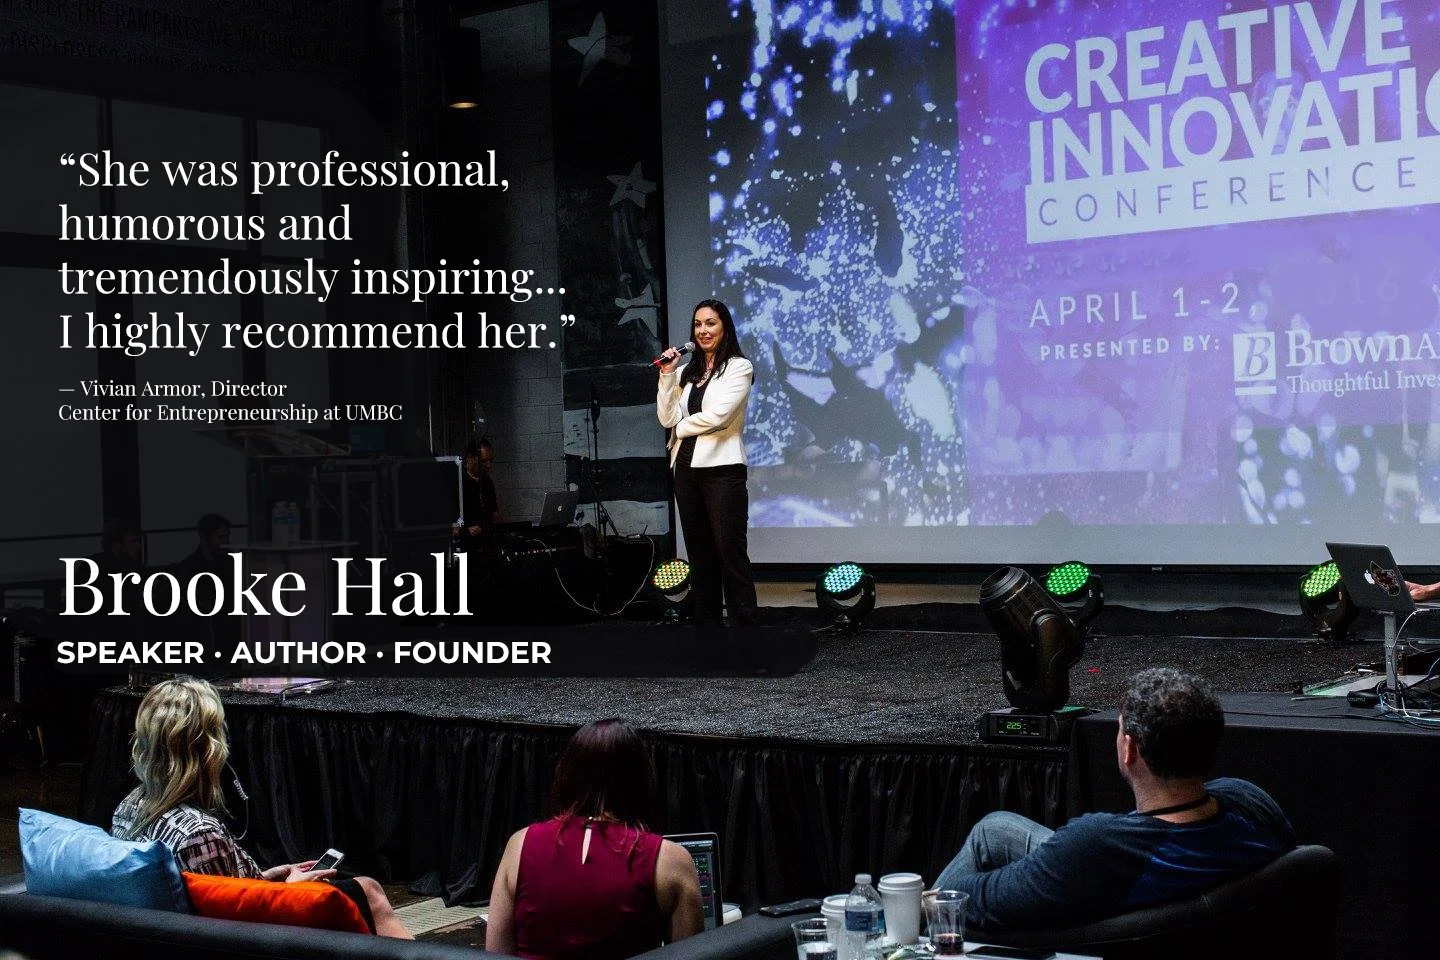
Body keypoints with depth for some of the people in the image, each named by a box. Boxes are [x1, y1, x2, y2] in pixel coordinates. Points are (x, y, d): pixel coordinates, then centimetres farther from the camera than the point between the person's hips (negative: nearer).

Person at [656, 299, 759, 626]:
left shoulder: (739, 367, -2)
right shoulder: (685, 372, 14)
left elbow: (717, 415, -14)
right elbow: (667, 419, 5)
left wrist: (682, 427, 0)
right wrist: (667, 376, -2)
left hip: (722, 469, -6)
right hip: (687, 469, 6)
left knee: (731, 555, -7)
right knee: (699, 555, 10)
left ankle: (745, 627, -6)